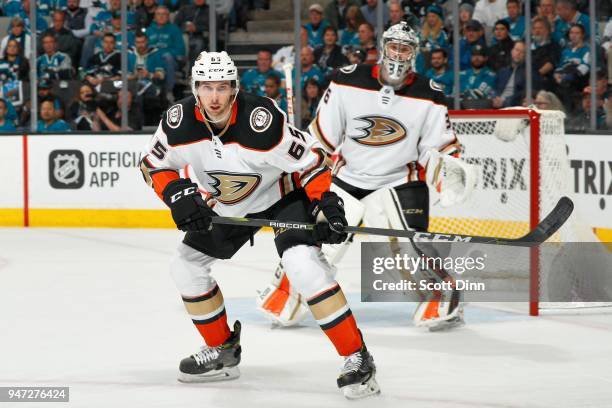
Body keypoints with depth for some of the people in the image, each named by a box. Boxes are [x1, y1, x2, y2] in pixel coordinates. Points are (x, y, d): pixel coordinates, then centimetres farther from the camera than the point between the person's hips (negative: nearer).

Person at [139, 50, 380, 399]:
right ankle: (223, 352, 24)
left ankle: (357, 358, -22)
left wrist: (327, 204, -31)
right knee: (187, 265, 6)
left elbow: (310, 159, -24)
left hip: (283, 194, -6)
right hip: (228, 206, 6)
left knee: (302, 261, -27)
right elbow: (154, 164, -5)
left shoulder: (263, 120, -35)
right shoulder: (180, 122, -21)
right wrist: (178, 195, -22)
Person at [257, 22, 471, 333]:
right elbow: (321, 135, 0)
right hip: (346, 178, 1)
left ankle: (441, 301, 0)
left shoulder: (428, 96, -7)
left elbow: (439, 146, -2)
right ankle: (280, 301, 17)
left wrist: (450, 171, -21)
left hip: (399, 182, -1)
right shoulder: (348, 82, -8)